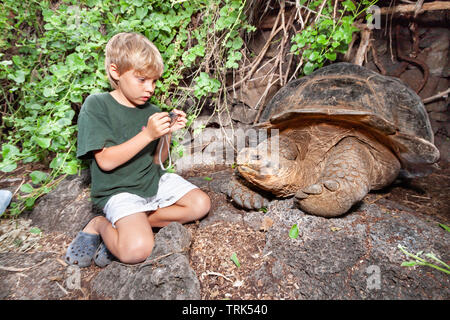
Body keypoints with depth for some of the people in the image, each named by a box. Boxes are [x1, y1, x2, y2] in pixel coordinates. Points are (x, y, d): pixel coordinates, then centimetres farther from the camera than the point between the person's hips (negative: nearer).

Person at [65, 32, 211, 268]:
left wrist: (167, 133, -10)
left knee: (201, 204, -5)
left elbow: (157, 161, 7)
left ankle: (126, 225, -1)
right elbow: (106, 161, -19)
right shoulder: (96, 105, -10)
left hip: (154, 180, 7)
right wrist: (148, 134, -25)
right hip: (119, 190, -7)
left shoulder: (151, 111, 4)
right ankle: (100, 225, 7)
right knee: (138, 249, -28)